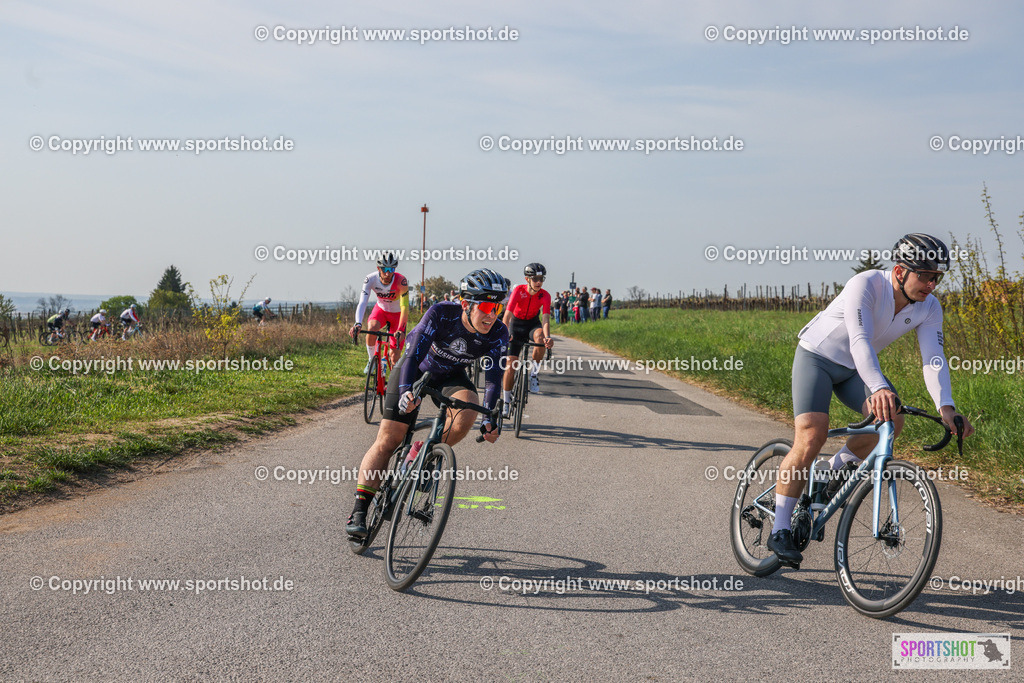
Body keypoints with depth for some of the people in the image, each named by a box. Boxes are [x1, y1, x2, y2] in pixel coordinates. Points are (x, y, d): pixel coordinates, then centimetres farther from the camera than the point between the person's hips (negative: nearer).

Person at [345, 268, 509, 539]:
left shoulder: (498, 334, -24)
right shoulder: (441, 314, -32)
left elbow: (494, 377, -24)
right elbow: (414, 355, -36)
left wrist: (489, 419, -38)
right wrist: (406, 391, -52)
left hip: (451, 376, 2)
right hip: (416, 369, -2)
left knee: (466, 410, -31)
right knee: (387, 440, -9)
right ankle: (359, 512, -5)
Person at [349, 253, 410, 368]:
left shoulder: (401, 281, -32)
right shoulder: (370, 279, -27)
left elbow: (405, 307, -35)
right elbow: (362, 302, -34)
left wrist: (401, 330, -47)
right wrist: (358, 324, -50)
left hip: (397, 314, -2)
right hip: (381, 309, 2)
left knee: (394, 356, -8)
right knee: (371, 329, -33)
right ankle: (371, 360, -8)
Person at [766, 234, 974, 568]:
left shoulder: (929, 308, -12)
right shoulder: (865, 285, -30)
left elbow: (933, 359, -20)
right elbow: (860, 341, -43)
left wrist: (946, 408, -37)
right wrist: (879, 388, -59)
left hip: (855, 369, 6)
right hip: (817, 356, -5)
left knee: (893, 419, -21)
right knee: (811, 437, -21)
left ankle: (841, 466, 8)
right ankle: (780, 531, -13)